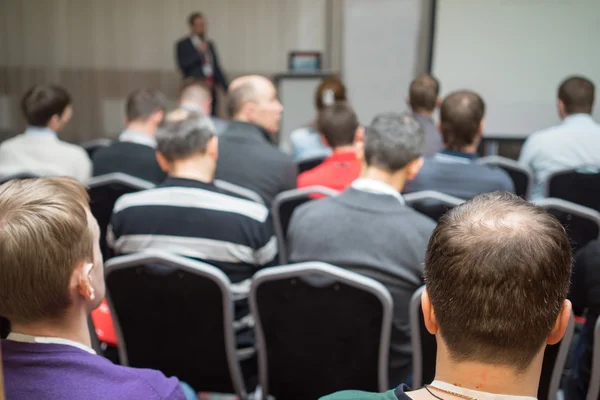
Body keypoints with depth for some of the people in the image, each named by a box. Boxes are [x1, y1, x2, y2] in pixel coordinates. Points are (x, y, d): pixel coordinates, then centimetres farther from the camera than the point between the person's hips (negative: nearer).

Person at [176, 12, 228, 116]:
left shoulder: (209, 44, 17)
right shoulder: (182, 45, 2)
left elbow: (217, 66, 19)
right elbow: (183, 65, -10)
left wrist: (225, 86, 14)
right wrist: (199, 52, -17)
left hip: (211, 86, 5)